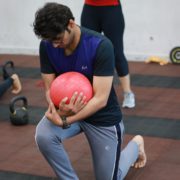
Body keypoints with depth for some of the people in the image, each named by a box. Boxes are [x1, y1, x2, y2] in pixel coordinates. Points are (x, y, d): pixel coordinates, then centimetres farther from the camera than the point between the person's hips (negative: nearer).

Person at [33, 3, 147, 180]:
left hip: (102, 117, -3)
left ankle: (136, 144, 36)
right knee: (43, 136, -29)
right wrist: (59, 111, -33)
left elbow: (100, 99, -29)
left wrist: (64, 121, -39)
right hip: (69, 109, 4)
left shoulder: (100, 46, -29)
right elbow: (49, 89, -10)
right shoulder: (47, 46, -15)